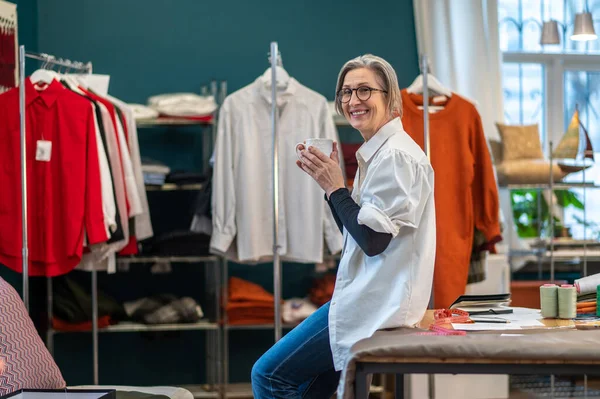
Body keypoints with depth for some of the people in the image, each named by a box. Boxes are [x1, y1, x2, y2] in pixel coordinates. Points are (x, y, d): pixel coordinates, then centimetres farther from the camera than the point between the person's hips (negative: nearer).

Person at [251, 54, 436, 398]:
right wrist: (328, 178, 6)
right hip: (373, 299, 10)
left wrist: (336, 187, -14)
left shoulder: (396, 156, -16)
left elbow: (373, 241, -21)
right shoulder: (381, 151, 15)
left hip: (376, 305, -10)